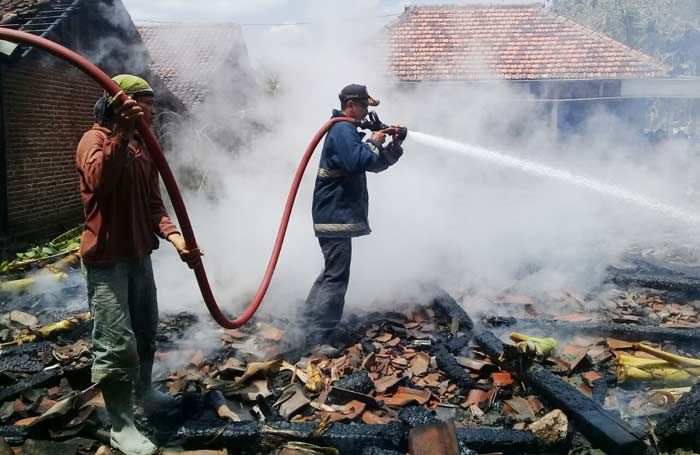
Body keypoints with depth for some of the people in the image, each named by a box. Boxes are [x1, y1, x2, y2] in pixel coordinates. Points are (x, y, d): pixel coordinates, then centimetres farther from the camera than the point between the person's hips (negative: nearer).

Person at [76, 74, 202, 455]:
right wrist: (121, 132, -42)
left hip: (139, 255, 8)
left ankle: (144, 391, 40)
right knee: (118, 343, -6)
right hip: (105, 258, -8)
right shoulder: (94, 139, -11)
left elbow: (153, 203, 7)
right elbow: (99, 181, -35)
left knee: (145, 332, 20)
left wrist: (173, 236, -10)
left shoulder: (143, 147, 12)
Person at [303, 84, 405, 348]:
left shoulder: (347, 131, 23)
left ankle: (309, 324, 29)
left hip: (335, 215, 11)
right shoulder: (343, 129, -11)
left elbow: (376, 164, 23)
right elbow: (357, 161, -27)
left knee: (331, 273, 19)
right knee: (336, 278, -9)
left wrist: (394, 146, 8)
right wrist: (374, 142, -10)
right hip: (336, 215, -11)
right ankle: (318, 340, -6)